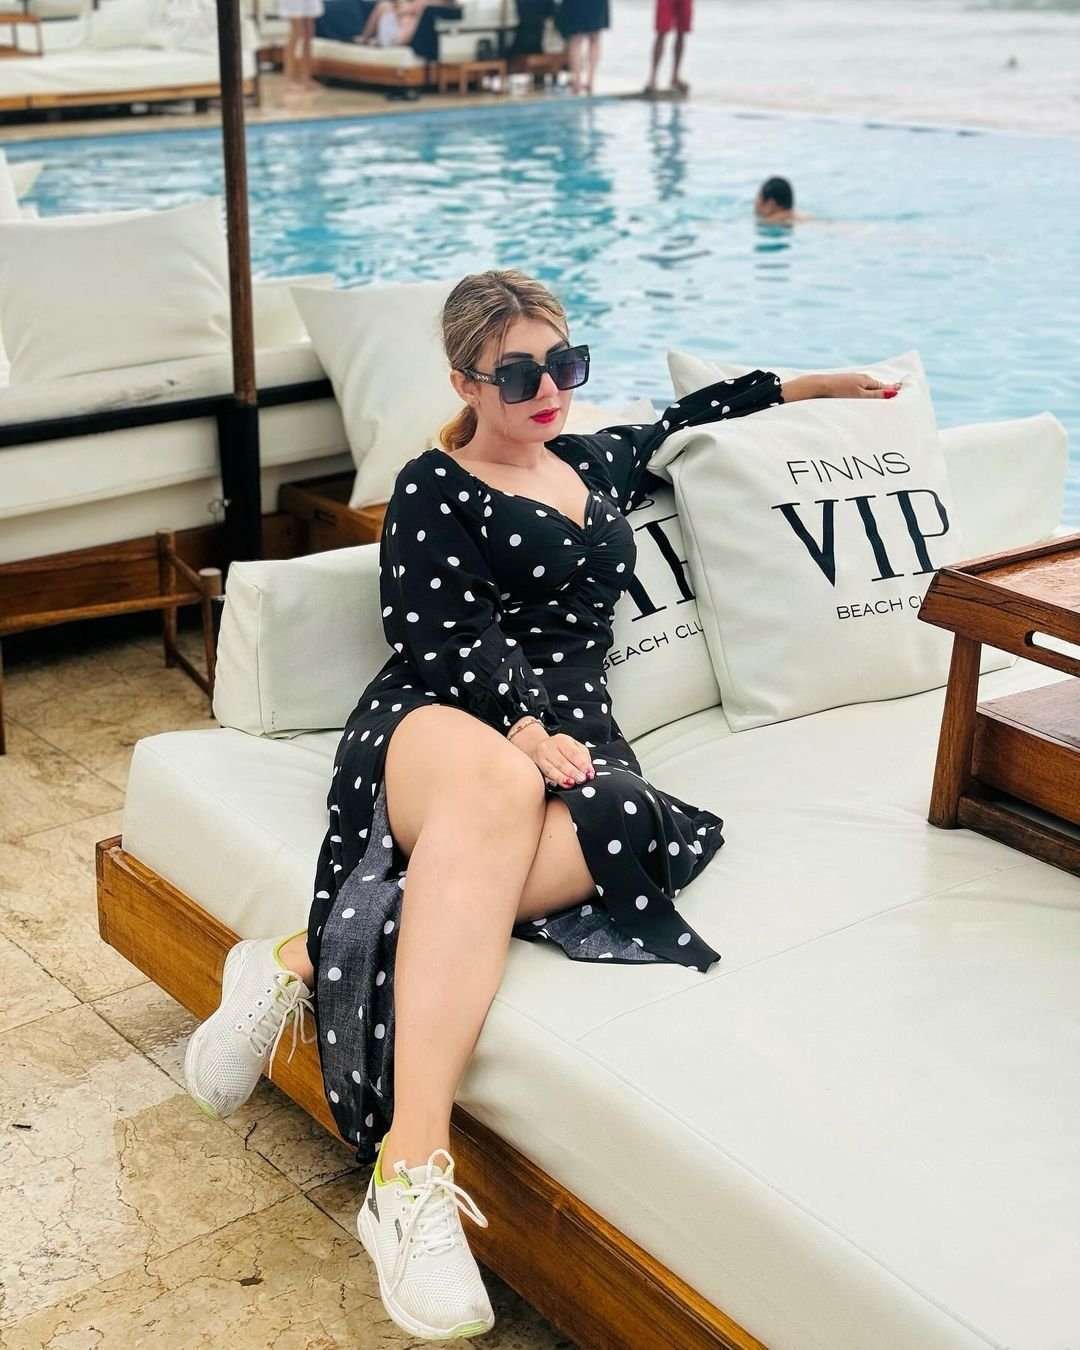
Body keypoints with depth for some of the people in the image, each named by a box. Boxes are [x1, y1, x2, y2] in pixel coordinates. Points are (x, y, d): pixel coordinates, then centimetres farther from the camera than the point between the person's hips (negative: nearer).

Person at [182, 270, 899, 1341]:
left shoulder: (600, 465, 29)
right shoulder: (434, 488, 11)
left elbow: (686, 417, 49)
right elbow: (447, 638, -4)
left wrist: (798, 386, 47)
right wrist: (516, 727, -20)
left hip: (567, 731, 4)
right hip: (437, 720, -4)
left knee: (609, 827, -38)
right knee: (495, 784, -45)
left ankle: (308, 962, -36)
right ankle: (412, 1175, -53)